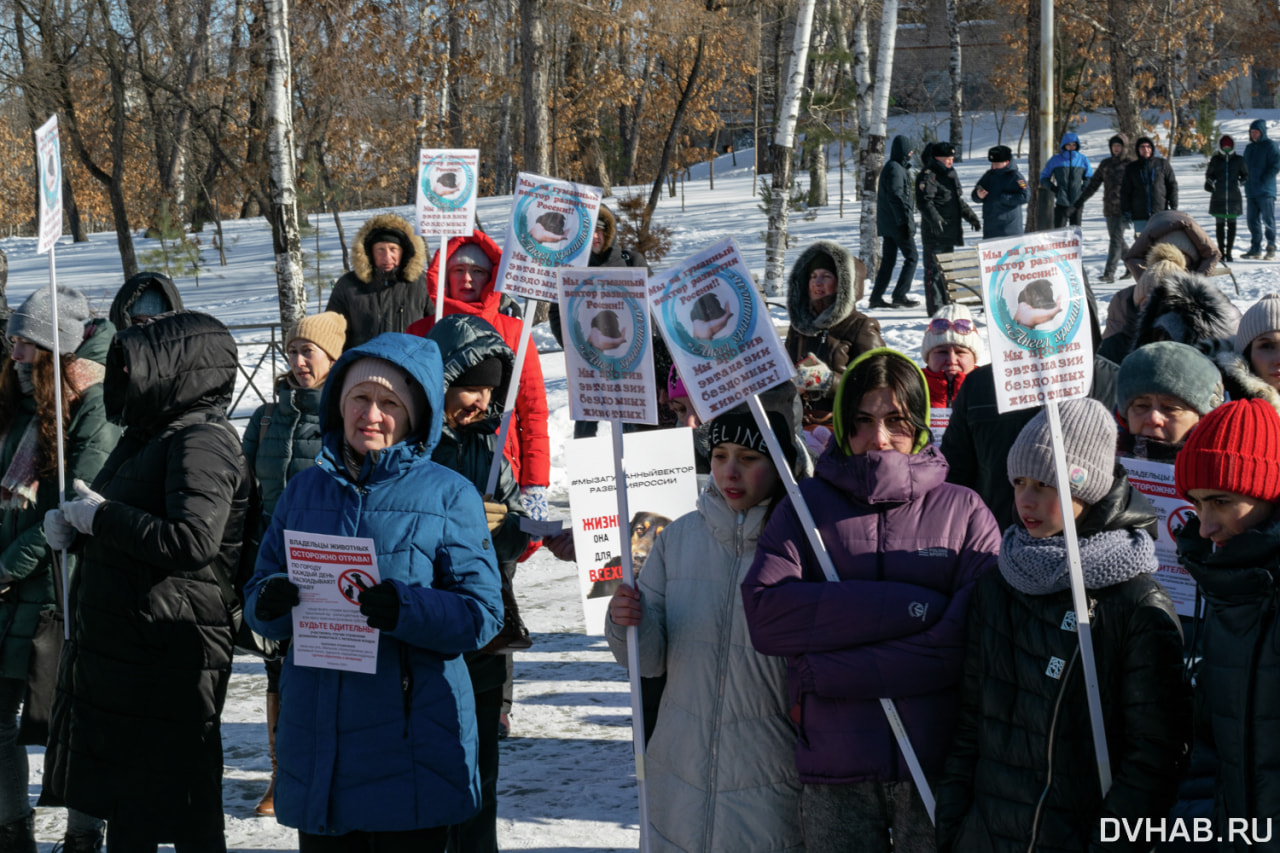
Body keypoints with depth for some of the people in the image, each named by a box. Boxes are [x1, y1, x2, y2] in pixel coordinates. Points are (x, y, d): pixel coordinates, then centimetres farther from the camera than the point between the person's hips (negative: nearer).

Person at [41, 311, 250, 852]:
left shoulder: (202, 441, -15)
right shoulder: (148, 437, 15)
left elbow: (193, 541, -28)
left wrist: (101, 517, -17)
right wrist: (72, 527, 6)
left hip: (170, 660, -10)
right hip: (119, 646, 10)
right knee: (124, 809, 17)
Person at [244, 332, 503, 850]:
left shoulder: (449, 495, 0)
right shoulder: (307, 489, 11)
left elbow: (482, 613, -6)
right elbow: (260, 595, 14)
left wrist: (406, 609, -24)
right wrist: (268, 603, -10)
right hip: (317, 743, 3)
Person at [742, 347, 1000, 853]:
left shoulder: (963, 510, 2)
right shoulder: (806, 505, 6)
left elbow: (973, 636, -12)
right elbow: (764, 615, -9)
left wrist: (829, 673, -13)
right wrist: (909, 608, -15)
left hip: (936, 763, -1)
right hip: (834, 773, 1)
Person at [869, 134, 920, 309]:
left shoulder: (890, 167, 17)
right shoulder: (895, 169, -15)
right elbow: (896, 197, -21)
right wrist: (905, 222, -21)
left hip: (887, 224, 10)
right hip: (897, 223, -10)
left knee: (888, 260, 10)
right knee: (912, 257, -4)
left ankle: (876, 298, 9)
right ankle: (900, 294, -6)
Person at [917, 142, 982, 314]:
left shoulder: (951, 174, 18)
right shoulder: (928, 175, -11)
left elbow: (959, 201, 29)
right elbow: (924, 202, -23)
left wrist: (971, 216, 22)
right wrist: (934, 218, -36)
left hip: (950, 232, 9)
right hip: (934, 234, -9)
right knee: (934, 269, -8)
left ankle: (946, 304, 25)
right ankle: (935, 308, -7)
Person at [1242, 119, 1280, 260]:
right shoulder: (1249, 148, 18)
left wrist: (1264, 180, -16)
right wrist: (1245, 180, 8)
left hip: (1266, 191, -7)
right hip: (1251, 191, 7)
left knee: (1268, 220, -5)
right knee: (1253, 221, 7)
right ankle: (1255, 249, 12)